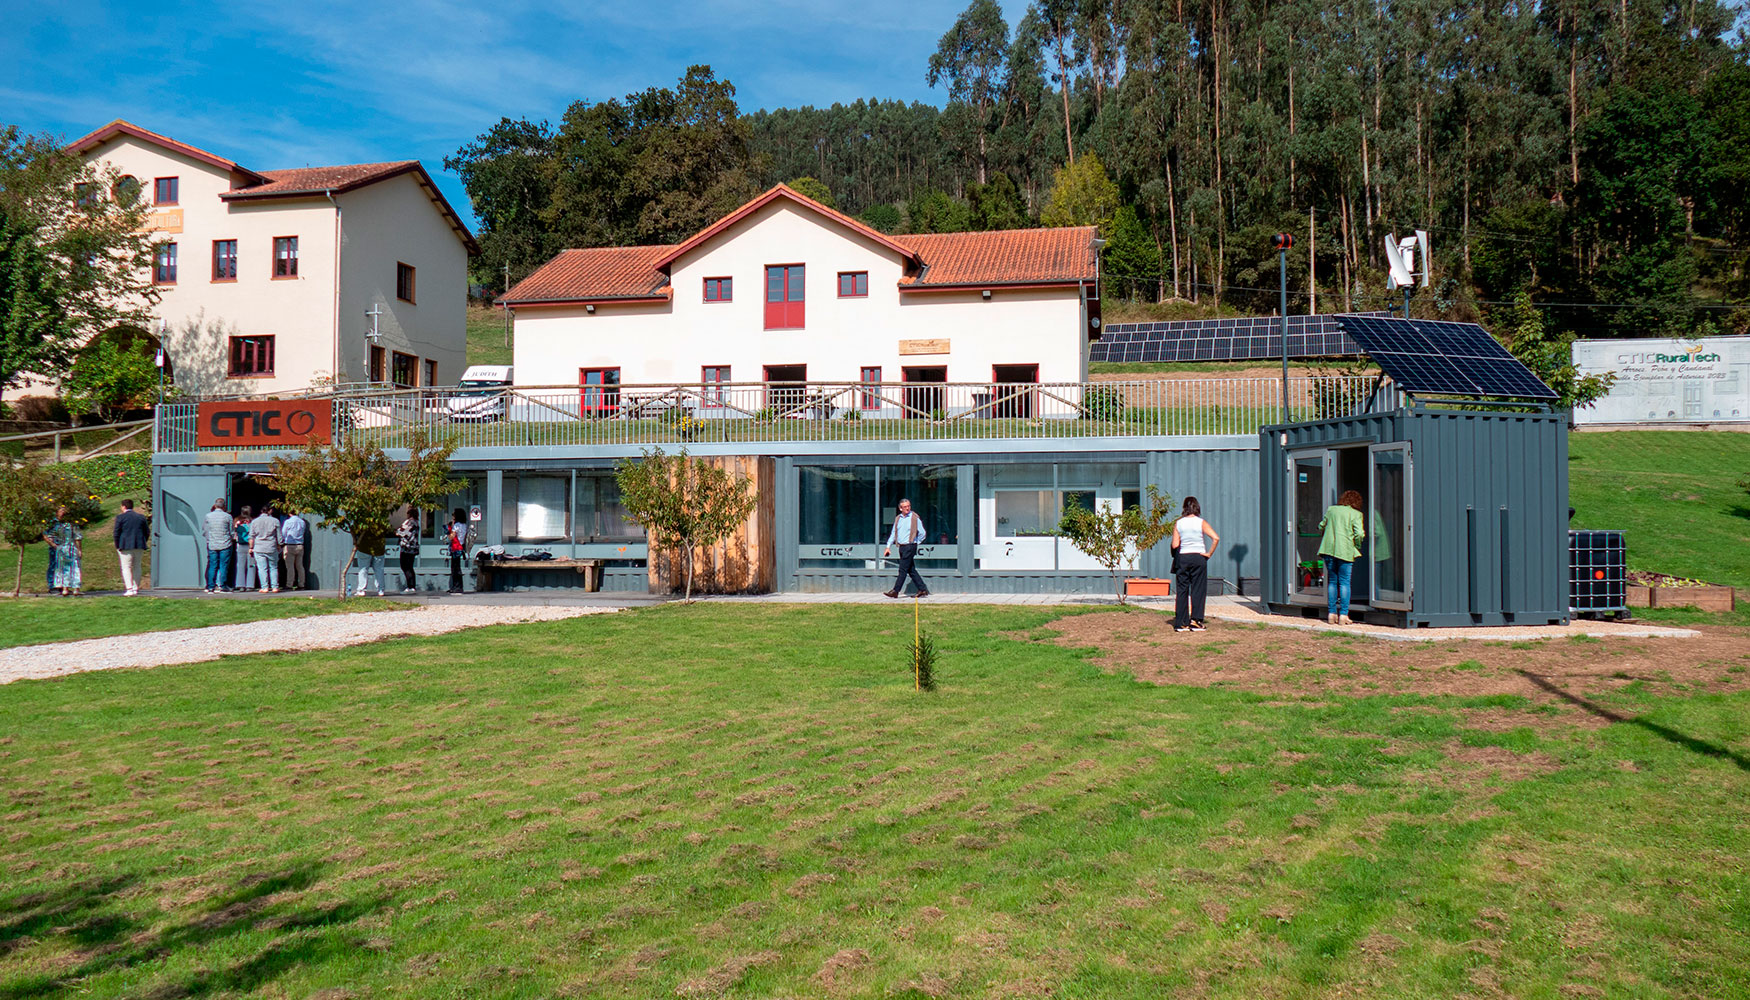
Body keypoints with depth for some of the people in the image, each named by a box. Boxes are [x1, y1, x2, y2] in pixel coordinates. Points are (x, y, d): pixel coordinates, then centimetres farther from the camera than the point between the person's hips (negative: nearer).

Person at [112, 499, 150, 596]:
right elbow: (147, 532, 9)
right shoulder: (141, 517, 10)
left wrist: (118, 547, 4)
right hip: (140, 546, 4)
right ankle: (136, 589, 8)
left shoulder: (120, 517, -2)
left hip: (126, 546, -4)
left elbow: (116, 533, -4)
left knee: (126, 568, -1)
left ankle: (129, 589, -12)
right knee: (137, 567, 10)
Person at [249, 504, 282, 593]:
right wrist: (279, 546, 15)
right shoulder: (275, 521, 0)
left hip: (259, 548, 0)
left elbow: (251, 537, 3)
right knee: (273, 568, 9)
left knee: (262, 569, 2)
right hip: (272, 549, 0)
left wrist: (251, 547, 11)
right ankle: (275, 587, 6)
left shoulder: (254, 521, 3)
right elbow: (279, 536, 3)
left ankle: (265, 587, -2)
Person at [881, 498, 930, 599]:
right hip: (901, 547, 7)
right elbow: (893, 533, 17)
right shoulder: (897, 519, 12)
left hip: (910, 546, -7)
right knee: (911, 570, 8)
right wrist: (888, 546, 10)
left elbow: (922, 533, 0)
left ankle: (895, 591, -7)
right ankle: (923, 590, 14)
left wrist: (913, 542, 4)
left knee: (903, 569, -7)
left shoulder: (915, 518, -4)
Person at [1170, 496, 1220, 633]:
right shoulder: (1201, 523, -4)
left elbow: (1175, 545, -3)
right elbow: (1216, 538, -15)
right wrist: (1209, 553, -7)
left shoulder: (1178, 523, 0)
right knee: (1198, 590, 5)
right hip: (1198, 557, -2)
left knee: (1181, 590, 7)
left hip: (1182, 558, 2)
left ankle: (1180, 623, 7)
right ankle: (1195, 620, 1)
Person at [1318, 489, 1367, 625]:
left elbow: (1321, 526, 16)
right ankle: (1343, 615, -3)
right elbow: (1359, 534, -10)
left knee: (1332, 581, 11)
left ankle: (1331, 613, 11)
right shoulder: (1356, 514, -3)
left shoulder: (1331, 509, 9)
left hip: (1329, 548, 4)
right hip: (1345, 550, -4)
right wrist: (1357, 546, 6)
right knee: (1344, 582, 0)